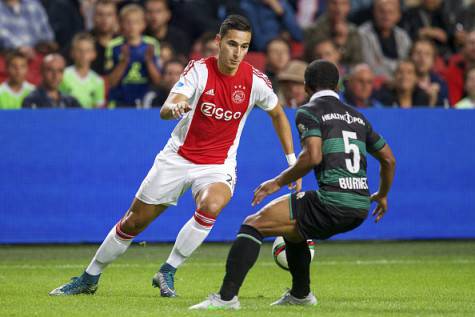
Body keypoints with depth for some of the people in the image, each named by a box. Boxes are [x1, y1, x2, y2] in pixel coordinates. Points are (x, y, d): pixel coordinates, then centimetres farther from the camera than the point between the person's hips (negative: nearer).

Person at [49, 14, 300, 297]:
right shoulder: (199, 70, -14)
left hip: (218, 165, 0)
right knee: (134, 222, 5)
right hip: (178, 157, 0)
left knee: (210, 206, -34)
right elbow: (165, 110, -26)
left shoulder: (255, 80, -10)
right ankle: (89, 279, 25)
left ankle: (167, 272, -18)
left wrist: (293, 161, 7)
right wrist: (174, 107, -51)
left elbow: (278, 115, 10)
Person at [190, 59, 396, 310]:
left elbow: (313, 156, -16)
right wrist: (382, 195, 43)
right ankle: (300, 294, 43)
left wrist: (278, 182, -5)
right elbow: (389, 160, 26)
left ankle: (227, 296, -13)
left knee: (252, 225, -1)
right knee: (292, 229, 35)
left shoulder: (308, 112, 0)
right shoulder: (357, 117, 21)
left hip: (331, 203, -8)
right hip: (359, 210, 8)